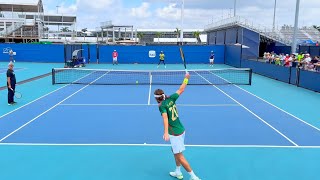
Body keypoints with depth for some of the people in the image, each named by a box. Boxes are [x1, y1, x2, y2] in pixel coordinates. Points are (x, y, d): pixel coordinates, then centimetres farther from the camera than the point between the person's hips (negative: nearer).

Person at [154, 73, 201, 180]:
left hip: (175, 133, -8)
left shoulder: (162, 106, -16)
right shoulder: (171, 99, 2)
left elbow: (165, 118, -32)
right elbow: (181, 90, 13)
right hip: (181, 130, 8)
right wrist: (186, 78, 25)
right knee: (175, 151, 24)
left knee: (180, 157, -1)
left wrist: (166, 132, -44)